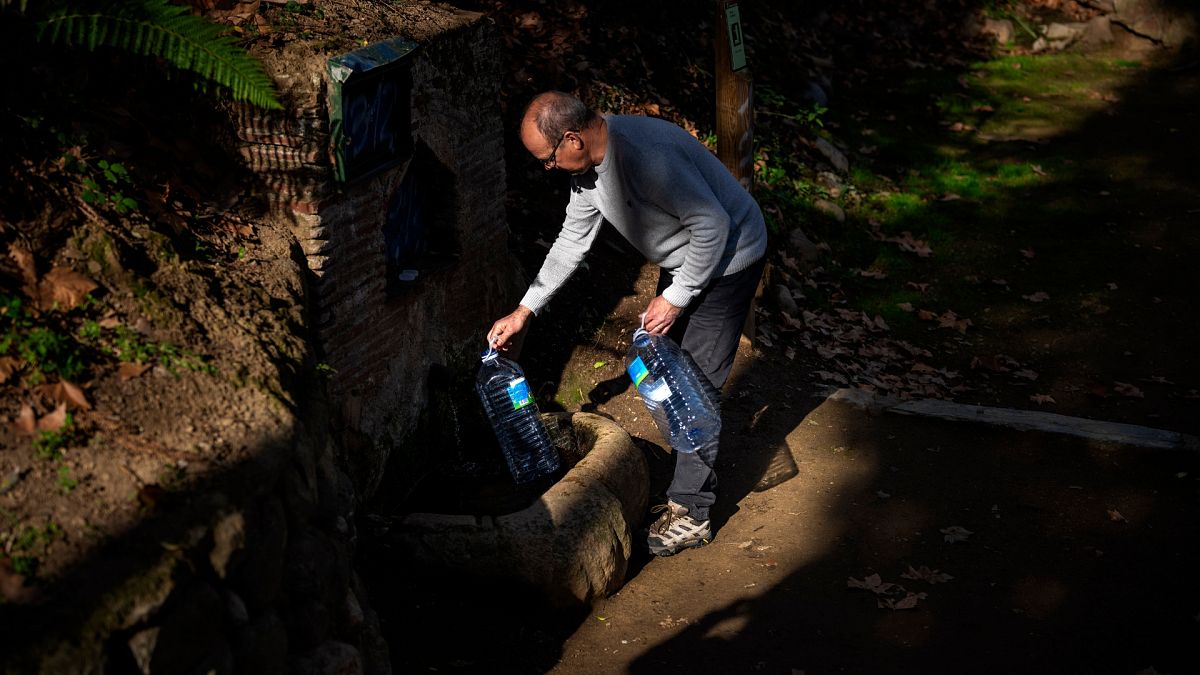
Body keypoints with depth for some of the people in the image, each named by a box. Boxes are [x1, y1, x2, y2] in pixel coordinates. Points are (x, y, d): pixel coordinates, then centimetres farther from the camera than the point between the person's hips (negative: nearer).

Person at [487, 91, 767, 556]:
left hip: (726, 259, -9)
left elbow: (713, 223, -30)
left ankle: (691, 514, 4)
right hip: (682, 260, 10)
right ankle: (689, 480, 32)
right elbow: (573, 241, 9)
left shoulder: (644, 154, -34)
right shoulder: (588, 163, -3)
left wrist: (675, 297, -22)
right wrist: (524, 311, 10)